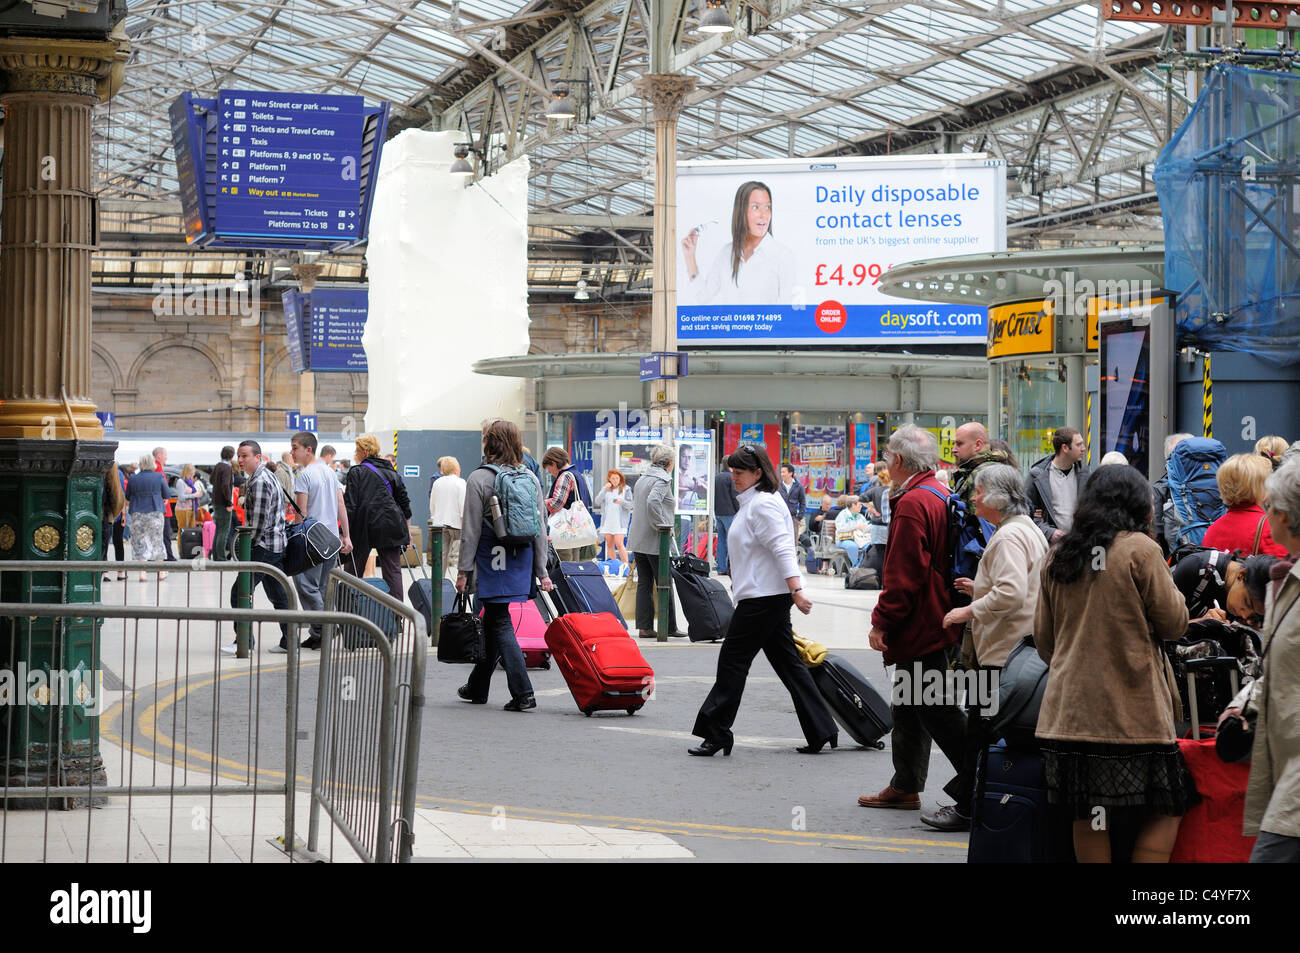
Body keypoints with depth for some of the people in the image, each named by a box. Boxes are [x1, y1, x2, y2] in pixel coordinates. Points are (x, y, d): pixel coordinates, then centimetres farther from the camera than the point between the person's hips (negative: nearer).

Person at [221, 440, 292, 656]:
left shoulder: (260, 481, -16)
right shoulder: (266, 476, 18)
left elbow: (259, 520, -19)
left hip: (264, 546, -11)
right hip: (277, 545, 11)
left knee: (240, 593, -10)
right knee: (278, 595, 13)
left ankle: (245, 643, -11)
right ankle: (288, 641, 16)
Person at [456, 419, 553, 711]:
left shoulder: (479, 479, -9)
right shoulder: (530, 479, 6)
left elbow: (471, 530, -10)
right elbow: (540, 528, 6)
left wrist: (464, 570, -4)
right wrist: (541, 572, 10)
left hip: (491, 564, -5)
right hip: (520, 564, 5)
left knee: (500, 624, -2)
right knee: (492, 622, 17)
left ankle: (522, 692, -11)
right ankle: (477, 687, 28)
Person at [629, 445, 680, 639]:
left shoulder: (641, 478, 14)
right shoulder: (663, 479, -12)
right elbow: (653, 501, -28)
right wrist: (663, 526, -19)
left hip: (637, 540, 8)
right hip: (655, 542, -8)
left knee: (644, 583, 7)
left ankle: (644, 627, 6)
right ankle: (670, 627, 4)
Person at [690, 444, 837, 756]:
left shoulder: (764, 504, -14)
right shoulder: (751, 502, 19)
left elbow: (782, 549, -22)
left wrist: (796, 591, -28)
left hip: (764, 598, -11)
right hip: (770, 598, 11)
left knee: (732, 661, -5)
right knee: (788, 663, 9)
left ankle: (716, 733, -1)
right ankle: (821, 730, 9)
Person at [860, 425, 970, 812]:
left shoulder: (913, 503, -18)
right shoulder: (941, 496, 14)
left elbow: (903, 574, -22)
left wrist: (882, 621, -15)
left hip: (921, 630, -10)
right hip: (938, 622, 10)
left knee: (937, 710, -7)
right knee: (908, 707, 17)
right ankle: (905, 787, 24)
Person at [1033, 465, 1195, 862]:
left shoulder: (1057, 556, 10)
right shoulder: (1139, 550, -7)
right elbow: (1174, 623, -1)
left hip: (1070, 706, 6)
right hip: (1132, 708, -6)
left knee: (1088, 818, 10)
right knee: (1165, 811, 2)